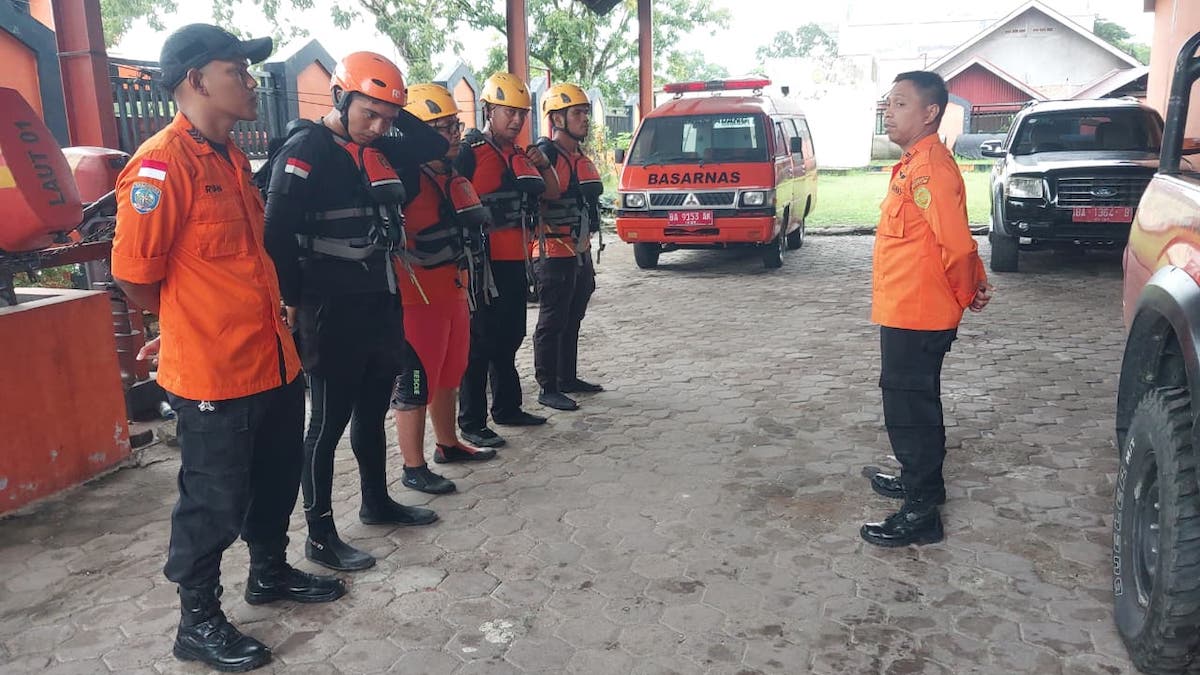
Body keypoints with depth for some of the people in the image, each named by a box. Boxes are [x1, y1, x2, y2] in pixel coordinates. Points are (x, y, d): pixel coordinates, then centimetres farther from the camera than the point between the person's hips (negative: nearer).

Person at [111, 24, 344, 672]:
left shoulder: (232, 158, 10)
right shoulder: (161, 164, -18)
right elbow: (135, 277, -16)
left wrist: (227, 316, 13)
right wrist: (199, 324, 0)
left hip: (273, 360, 9)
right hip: (212, 374, -8)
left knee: (277, 478, 22)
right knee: (214, 502, 6)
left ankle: (270, 572, 45)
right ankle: (198, 623, 26)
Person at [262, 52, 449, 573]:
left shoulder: (376, 149, 10)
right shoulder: (306, 150, -13)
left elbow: (434, 146, 19)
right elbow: (279, 234, -19)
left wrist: (395, 112, 7)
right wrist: (295, 303, -15)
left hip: (383, 305, 8)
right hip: (334, 313, -8)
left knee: (373, 412, 19)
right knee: (330, 422, 1)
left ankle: (377, 502, 36)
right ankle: (320, 534, 12)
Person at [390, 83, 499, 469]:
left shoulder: (457, 178, 14)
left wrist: (471, 285, 26)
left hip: (454, 294, 9)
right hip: (419, 299, -9)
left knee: (448, 376, 21)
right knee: (414, 385, -1)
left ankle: (448, 445, 37)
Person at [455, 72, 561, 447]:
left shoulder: (521, 155, 15)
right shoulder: (470, 153, -10)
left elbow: (552, 193, 19)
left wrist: (544, 164, 2)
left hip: (516, 261, 8)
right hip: (485, 262, -8)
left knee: (510, 337, 16)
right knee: (481, 342, -3)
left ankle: (507, 408, 29)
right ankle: (472, 423, 5)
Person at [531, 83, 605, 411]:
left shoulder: (581, 158, 16)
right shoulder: (545, 155, -14)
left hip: (581, 253, 9)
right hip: (554, 255, -9)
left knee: (572, 321, 17)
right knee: (552, 323, -3)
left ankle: (568, 378, 29)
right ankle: (548, 389, 4)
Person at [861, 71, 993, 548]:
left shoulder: (929, 168, -19)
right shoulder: (914, 164, 13)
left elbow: (956, 242, -23)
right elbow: (953, 241, 18)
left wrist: (966, 293, -9)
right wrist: (973, 285, 17)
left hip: (915, 316, -10)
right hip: (906, 312, 10)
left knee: (909, 409, -2)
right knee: (915, 403, 22)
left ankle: (921, 512, 9)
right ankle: (921, 480, 38)